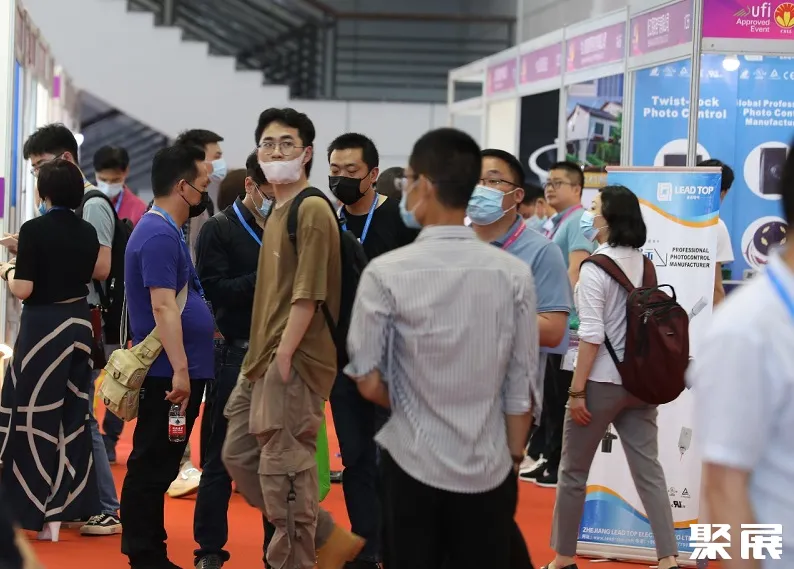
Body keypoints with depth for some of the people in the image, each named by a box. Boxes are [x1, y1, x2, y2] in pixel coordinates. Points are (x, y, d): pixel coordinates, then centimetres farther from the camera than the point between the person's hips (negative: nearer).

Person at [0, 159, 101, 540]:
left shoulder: (34, 230, -16)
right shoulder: (87, 231, 3)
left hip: (43, 326, -6)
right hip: (78, 323, 6)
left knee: (38, 413, 3)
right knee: (73, 412, 14)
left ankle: (43, 513, 5)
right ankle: (71, 504, 19)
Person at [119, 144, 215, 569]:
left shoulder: (166, 231, 16)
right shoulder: (159, 235, -16)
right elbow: (163, 307, -23)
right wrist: (179, 369, -26)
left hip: (176, 370, 10)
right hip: (169, 372, -10)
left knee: (158, 467, 13)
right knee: (152, 469, -4)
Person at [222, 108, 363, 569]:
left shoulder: (312, 209, -12)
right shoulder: (278, 209, 17)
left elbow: (308, 293, -18)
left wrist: (284, 355, -20)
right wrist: (259, 358, 16)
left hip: (293, 362, -10)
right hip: (262, 359, 10)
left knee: (283, 471, -5)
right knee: (239, 456, 12)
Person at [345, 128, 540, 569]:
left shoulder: (387, 273, -12)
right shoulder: (514, 274, -6)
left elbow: (369, 383, -6)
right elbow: (523, 387, -1)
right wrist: (514, 458, 11)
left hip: (413, 466, -1)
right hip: (489, 470, 2)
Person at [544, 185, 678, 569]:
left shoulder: (595, 266, -14)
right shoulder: (643, 261, 6)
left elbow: (591, 334, -18)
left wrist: (577, 390, -15)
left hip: (602, 381, -6)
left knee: (573, 472, 8)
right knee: (649, 471, 5)